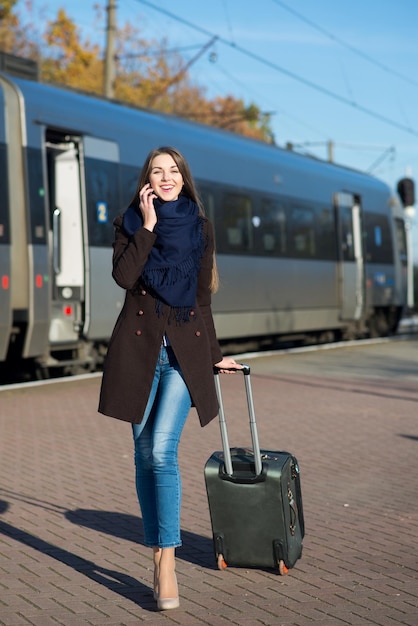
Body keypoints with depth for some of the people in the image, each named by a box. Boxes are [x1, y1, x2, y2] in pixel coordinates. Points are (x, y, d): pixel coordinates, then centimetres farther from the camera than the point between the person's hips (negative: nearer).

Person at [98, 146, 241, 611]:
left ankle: (166, 560, -13)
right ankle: (158, 552, 18)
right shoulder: (129, 223, 6)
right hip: (139, 345, 1)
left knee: (163, 450, -15)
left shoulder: (200, 228, 9)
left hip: (185, 347, -1)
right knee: (145, 454, 6)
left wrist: (214, 354, 17)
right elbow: (123, 276, -12)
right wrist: (148, 225, -11)